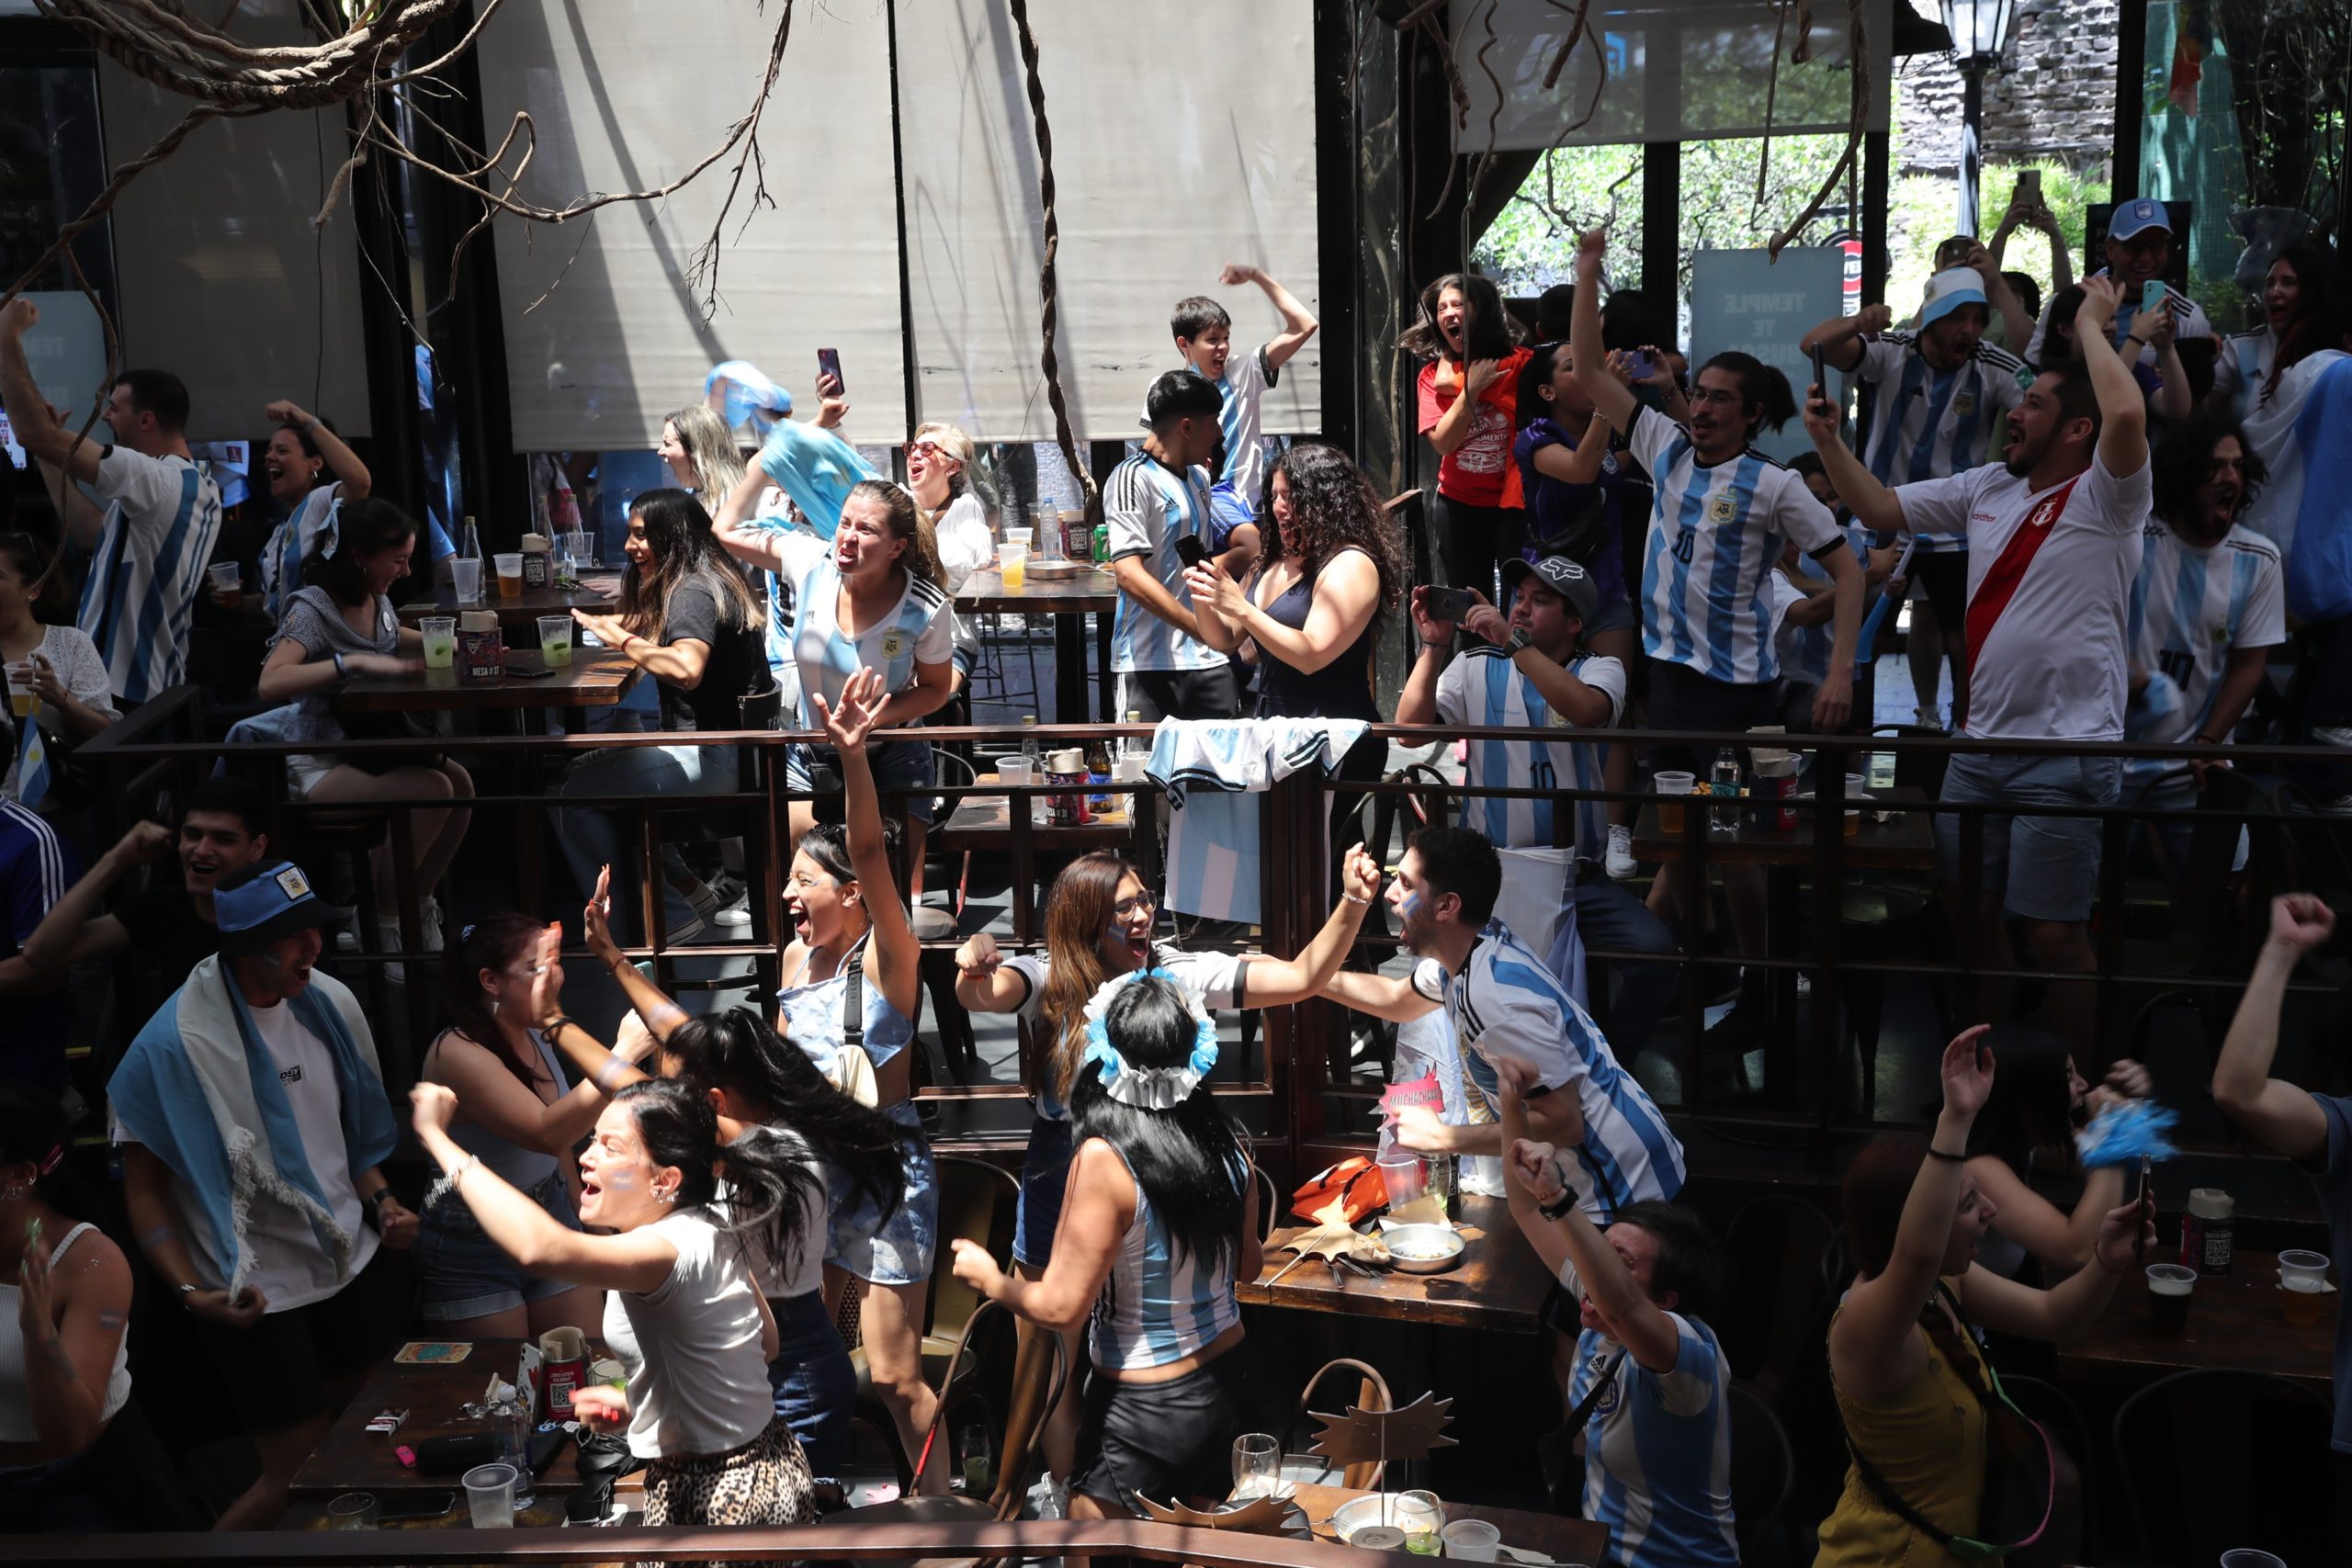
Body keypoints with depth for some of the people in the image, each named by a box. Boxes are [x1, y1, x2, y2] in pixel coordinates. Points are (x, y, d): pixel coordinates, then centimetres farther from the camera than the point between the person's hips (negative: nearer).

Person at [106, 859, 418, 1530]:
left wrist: (381, 1201, -1)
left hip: (353, 1263, 6)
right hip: (259, 1296, -6)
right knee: (299, 1474, 0)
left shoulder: (330, 1004, -1)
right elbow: (143, 1185, -12)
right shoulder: (173, 1044, -19)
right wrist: (191, 1290, -23)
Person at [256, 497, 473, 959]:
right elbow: (270, 683, -31)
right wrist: (355, 662, -38)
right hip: (320, 764, -7)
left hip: (371, 749, 7)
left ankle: (417, 904, 3)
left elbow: (393, 639, 31)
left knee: (460, 782, -19)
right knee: (431, 791, -29)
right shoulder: (312, 607, -16)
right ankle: (387, 924, -10)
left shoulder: (377, 599, 6)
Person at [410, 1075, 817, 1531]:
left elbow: (540, 1248, -43)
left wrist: (436, 1137, -36)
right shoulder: (711, 1228, 2)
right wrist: (637, 1402, 8)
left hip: (719, 1501, -8)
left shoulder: (673, 1249, -26)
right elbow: (766, 1344, 11)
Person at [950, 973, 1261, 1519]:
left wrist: (990, 1279, -1)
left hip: (1146, 1411, -6)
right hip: (1226, 1381, 6)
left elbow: (1059, 1308, -19)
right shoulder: (1227, 1144, -5)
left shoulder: (1105, 1161, -23)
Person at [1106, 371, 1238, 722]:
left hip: (1210, 662, 7)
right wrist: (1200, 627, -21)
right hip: (1151, 665, -7)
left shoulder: (1198, 477, 17)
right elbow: (1129, 574, -18)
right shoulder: (1133, 478, -8)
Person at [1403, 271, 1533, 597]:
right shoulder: (1432, 374, 0)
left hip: (1514, 502, -2)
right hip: (1458, 507, 2)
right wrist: (1471, 389, -17)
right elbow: (1442, 442, -11)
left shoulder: (1519, 363, -6)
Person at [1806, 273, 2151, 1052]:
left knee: (2054, 931, -4)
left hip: (2068, 753, -7)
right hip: (1980, 741, 7)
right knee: (1969, 911, 14)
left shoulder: (2105, 497, -10)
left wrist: (2091, 323, -16)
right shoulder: (1988, 487, 11)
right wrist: (1828, 440, 4)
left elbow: (2127, 415, -30)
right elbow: (1880, 509, 15)